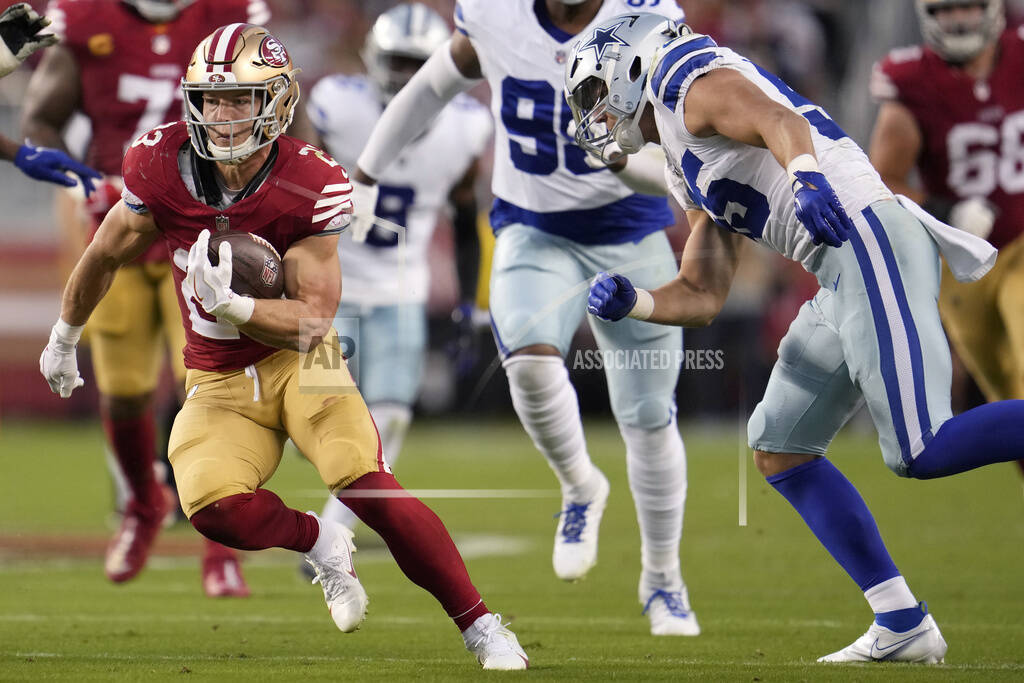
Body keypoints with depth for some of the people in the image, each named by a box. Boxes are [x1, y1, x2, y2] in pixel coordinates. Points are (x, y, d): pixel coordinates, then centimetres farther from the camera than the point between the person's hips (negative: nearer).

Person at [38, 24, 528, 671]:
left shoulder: (310, 186, -19)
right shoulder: (163, 165, -11)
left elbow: (314, 319, -18)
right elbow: (104, 257, 8)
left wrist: (229, 305, -35)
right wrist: (64, 339, 22)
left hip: (299, 359, -2)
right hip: (219, 382, 2)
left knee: (369, 486, -23)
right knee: (214, 506, -26)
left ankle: (482, 627, -13)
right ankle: (320, 544, 5)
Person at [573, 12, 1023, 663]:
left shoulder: (691, 81, 0)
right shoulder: (689, 175, 28)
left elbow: (777, 119, -21)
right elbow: (702, 298, 29)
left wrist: (804, 174, -43)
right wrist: (631, 304, 10)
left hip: (868, 236, -10)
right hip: (843, 272, 10)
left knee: (923, 451, -18)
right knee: (780, 448, 10)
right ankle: (903, 626, 7)